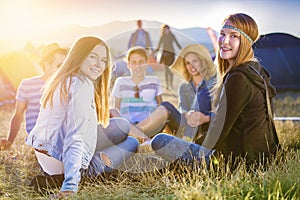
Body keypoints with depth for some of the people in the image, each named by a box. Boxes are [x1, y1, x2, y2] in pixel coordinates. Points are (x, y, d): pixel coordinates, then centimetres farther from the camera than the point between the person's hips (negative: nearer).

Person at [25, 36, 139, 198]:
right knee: (132, 143, 5)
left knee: (122, 126, 15)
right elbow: (76, 136, -30)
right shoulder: (82, 85, -20)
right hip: (62, 162, -9)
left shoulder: (62, 81, 10)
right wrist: (70, 185, -35)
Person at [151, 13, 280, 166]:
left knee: (158, 141, -11)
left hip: (243, 157, -10)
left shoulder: (238, 78, -23)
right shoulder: (256, 69, 8)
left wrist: (203, 152, 0)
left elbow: (221, 127, -16)